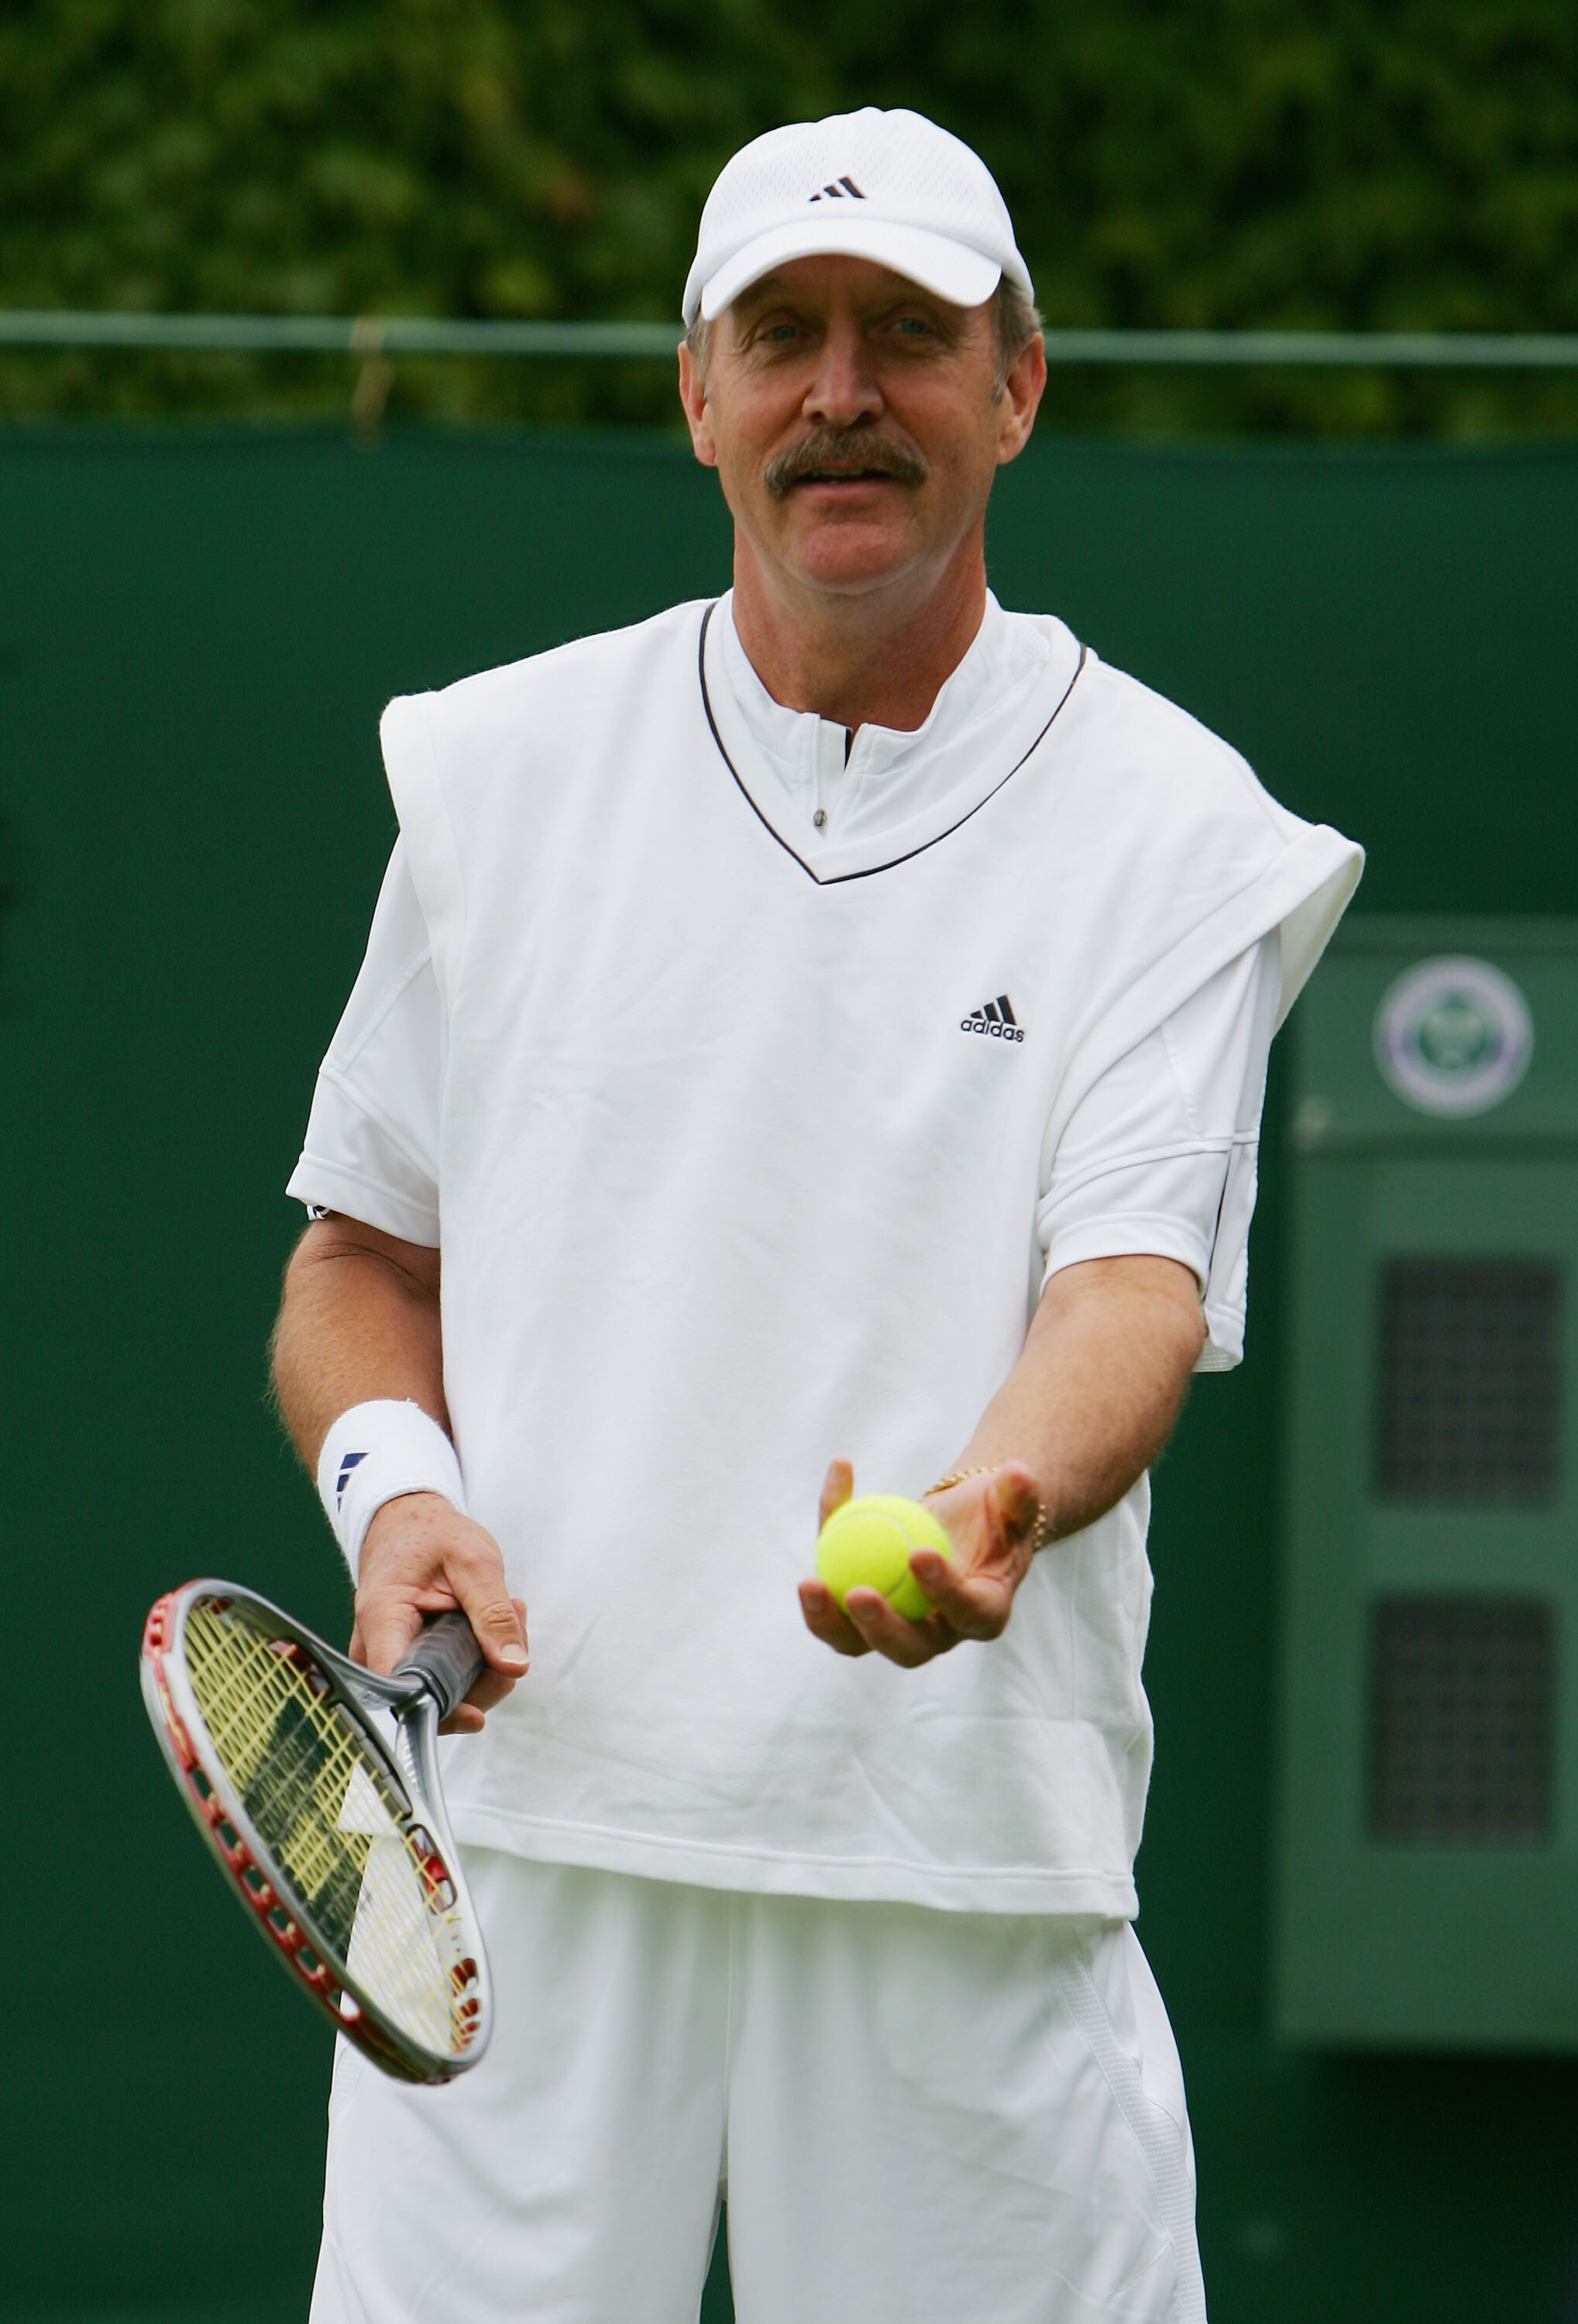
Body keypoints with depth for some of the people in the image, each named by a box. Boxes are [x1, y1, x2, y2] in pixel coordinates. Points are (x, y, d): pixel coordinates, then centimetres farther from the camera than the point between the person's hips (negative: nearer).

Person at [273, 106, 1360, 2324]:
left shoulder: (1174, 830, 2)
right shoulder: (501, 771, 11)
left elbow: (1137, 1286, -10)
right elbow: (365, 1251, 18)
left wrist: (992, 1502, -31)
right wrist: (390, 1474, -3)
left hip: (971, 1876, -1)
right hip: (518, 1830, 2)